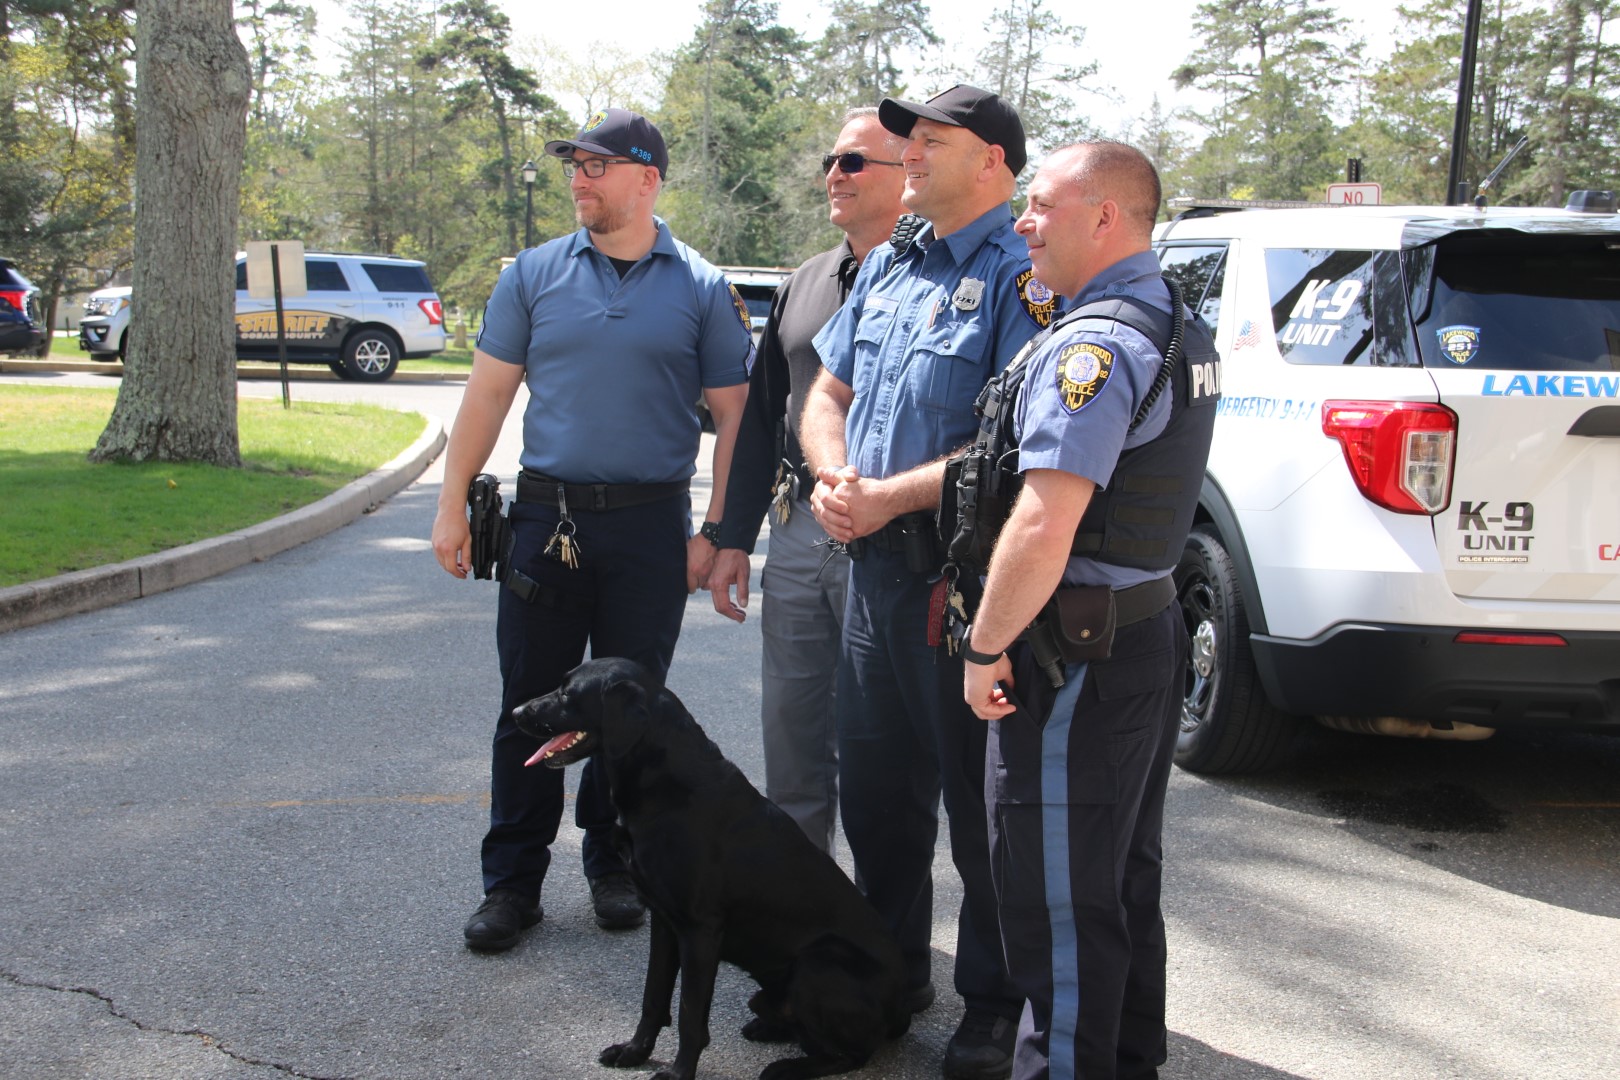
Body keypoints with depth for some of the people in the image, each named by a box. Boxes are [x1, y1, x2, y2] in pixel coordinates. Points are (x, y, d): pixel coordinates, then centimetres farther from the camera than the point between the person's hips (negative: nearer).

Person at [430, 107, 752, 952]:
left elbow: (732, 413, 2)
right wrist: (453, 505, 2)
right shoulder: (536, 274, 5)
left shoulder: (700, 289, 2)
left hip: (651, 525, -1)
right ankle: (512, 881, 14)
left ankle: (614, 866, 25)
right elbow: (488, 392, 7)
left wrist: (716, 532, -4)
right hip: (548, 516, 1)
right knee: (529, 706, 4)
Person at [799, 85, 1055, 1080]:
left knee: (979, 799, 3)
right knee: (874, 787, 17)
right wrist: (835, 477, -1)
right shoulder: (887, 267, 15)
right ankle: (894, 968, 35)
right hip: (876, 562, 8)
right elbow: (827, 394, 19)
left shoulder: (1021, 276, -11)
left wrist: (890, 497, -18)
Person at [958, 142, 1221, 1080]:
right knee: (1125, 881, 21)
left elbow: (1044, 528, -27)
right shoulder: (1181, 329, 12)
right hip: (1151, 630, 10)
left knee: (1059, 901, 1)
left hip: (1077, 655, -10)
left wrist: (986, 649, -16)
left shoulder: (1094, 345, -20)